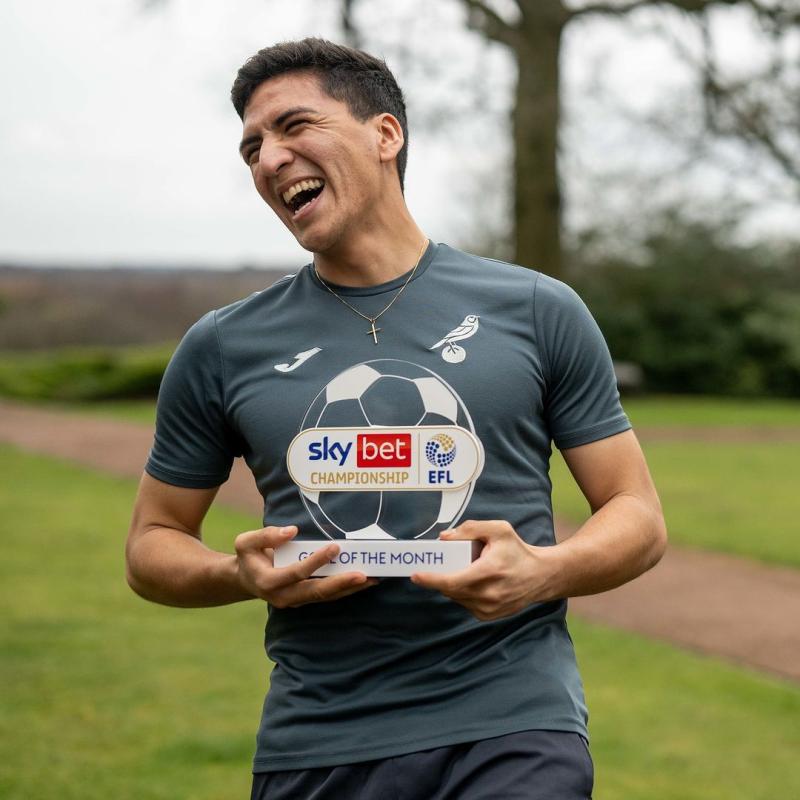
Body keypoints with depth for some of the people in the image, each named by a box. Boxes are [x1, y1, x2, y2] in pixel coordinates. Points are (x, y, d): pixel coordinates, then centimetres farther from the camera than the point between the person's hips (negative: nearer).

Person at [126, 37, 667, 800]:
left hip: (512, 727, -1)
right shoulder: (222, 349, 7)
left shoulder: (536, 311, 4)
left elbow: (638, 516, 7)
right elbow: (153, 544, 14)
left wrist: (544, 570, -15)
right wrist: (243, 574, -8)